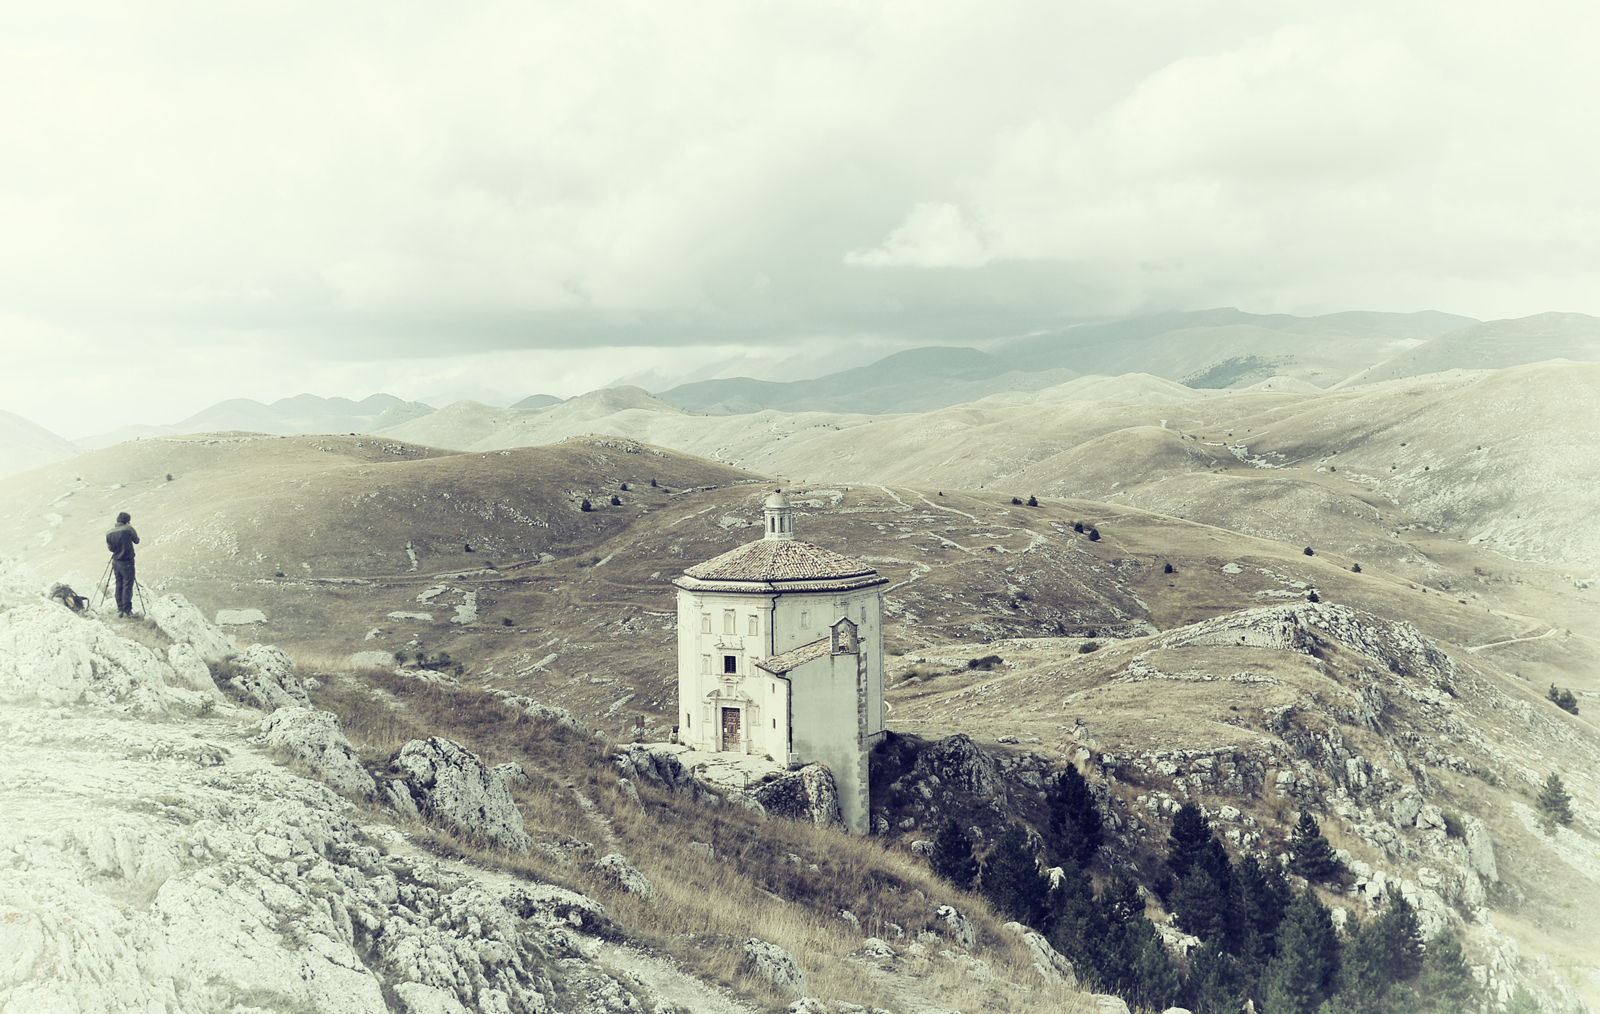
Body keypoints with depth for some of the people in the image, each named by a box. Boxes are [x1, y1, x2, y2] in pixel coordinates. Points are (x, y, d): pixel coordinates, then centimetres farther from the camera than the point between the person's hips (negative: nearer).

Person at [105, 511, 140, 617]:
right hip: (127, 562, -5)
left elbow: (110, 548, 8)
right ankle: (127, 609, -7)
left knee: (119, 585, 13)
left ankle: (119, 609, 14)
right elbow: (136, 540, 1)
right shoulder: (128, 529, -12)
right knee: (128, 584, -2)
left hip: (116, 562, 5)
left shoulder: (109, 533, 3)